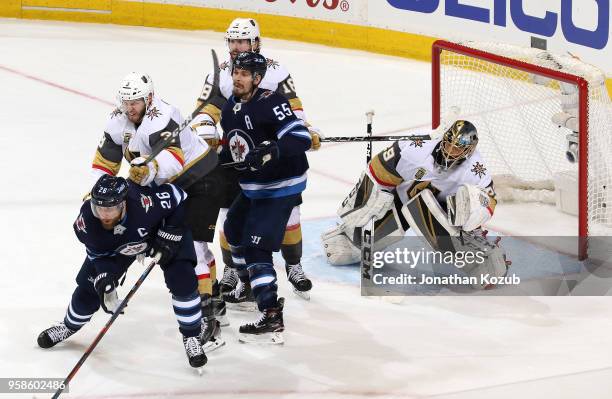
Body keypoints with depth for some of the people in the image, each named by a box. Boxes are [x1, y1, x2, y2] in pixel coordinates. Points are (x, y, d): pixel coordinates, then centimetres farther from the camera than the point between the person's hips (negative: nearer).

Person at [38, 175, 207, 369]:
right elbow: (99, 253, -15)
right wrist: (105, 278, -31)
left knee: (182, 280, -21)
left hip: (159, 230, -3)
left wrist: (168, 238, -25)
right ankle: (70, 326, 32)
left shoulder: (144, 202, -45)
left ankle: (191, 336, -1)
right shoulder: (87, 219, -34)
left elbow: (177, 197, -25)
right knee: (89, 285, 2)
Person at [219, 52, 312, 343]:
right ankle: (247, 282, 54)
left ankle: (272, 320, -18)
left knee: (256, 247, -16)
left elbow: (301, 138, -30)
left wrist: (270, 151, -43)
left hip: (281, 188, -10)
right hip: (251, 187, 10)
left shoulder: (270, 103, -23)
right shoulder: (230, 109, 4)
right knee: (233, 229, 28)